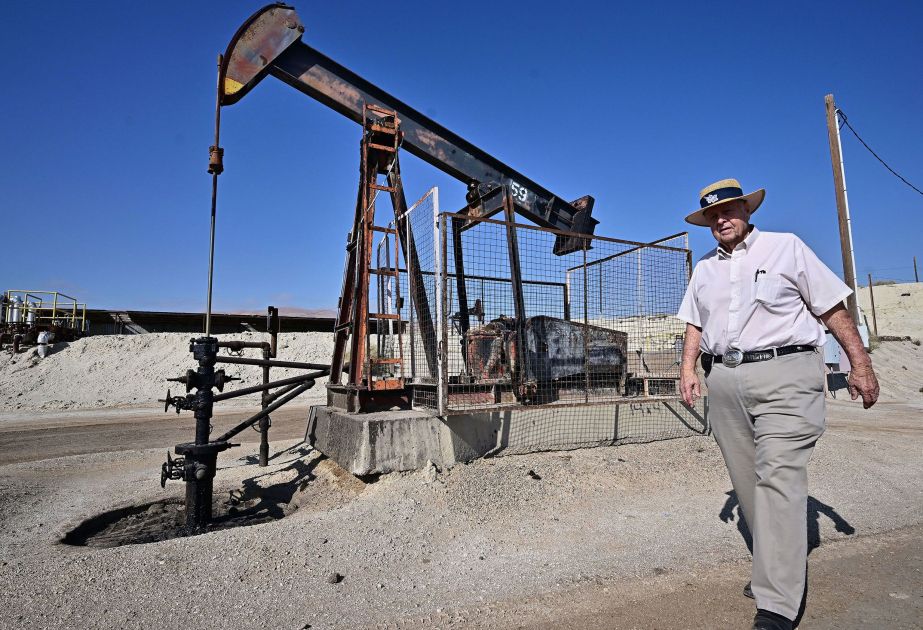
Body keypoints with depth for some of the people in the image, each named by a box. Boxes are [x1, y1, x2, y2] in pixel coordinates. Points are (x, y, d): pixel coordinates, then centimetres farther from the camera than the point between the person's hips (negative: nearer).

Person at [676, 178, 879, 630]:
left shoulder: (787, 247, 6)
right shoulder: (704, 268, 18)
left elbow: (834, 308, 4)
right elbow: (694, 324, 21)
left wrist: (860, 365, -1)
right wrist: (688, 368, 8)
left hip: (785, 375, -5)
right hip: (725, 383, 5)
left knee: (778, 475, -13)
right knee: (748, 480, 9)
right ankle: (786, 567, 27)